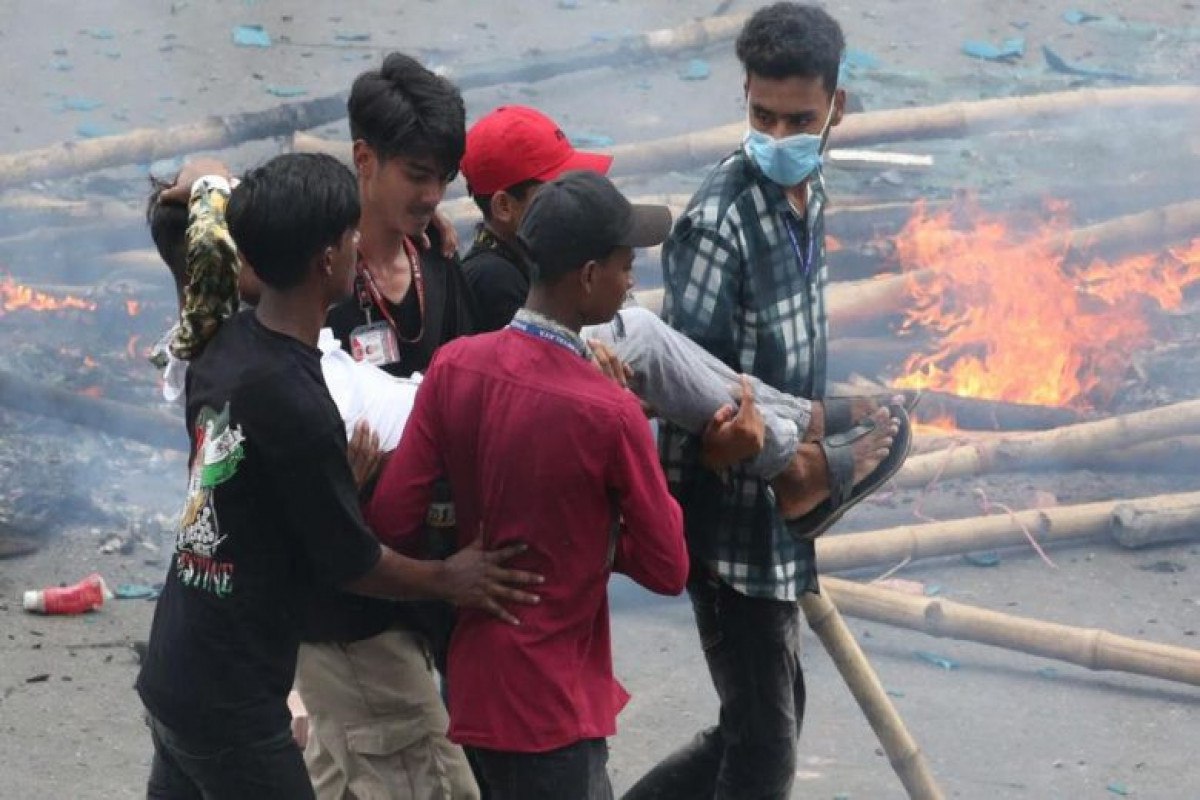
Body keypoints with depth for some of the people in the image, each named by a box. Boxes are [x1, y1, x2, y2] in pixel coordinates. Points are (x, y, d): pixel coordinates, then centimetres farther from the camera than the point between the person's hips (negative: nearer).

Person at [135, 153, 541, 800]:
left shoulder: (221, 350, -1)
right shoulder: (294, 401, -24)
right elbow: (348, 562, -14)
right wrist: (449, 578, 2)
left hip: (172, 672, 8)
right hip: (231, 702, -8)